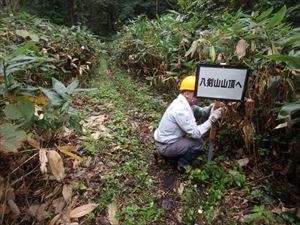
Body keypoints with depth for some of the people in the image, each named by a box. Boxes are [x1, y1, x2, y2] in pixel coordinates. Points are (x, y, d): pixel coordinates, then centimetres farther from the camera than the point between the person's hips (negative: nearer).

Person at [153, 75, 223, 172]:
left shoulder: (182, 102, 0)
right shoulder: (180, 109, -29)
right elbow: (196, 133, -26)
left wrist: (210, 109, -18)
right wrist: (212, 119, -22)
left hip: (164, 139, 9)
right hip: (165, 146, -9)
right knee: (198, 143, -13)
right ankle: (183, 163, 9)